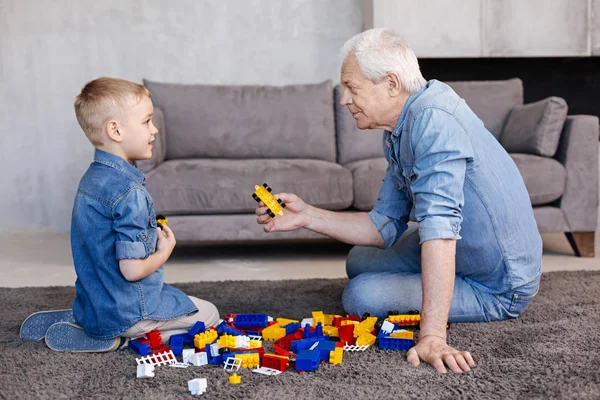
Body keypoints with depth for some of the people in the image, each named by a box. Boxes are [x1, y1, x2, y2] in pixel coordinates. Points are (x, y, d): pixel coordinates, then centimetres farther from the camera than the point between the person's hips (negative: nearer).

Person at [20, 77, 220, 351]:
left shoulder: (91, 178, 4)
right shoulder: (129, 191, -25)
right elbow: (132, 269, -26)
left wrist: (154, 237, 8)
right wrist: (165, 251, -7)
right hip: (126, 312, -8)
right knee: (208, 314, 7)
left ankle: (71, 319, 15)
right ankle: (114, 339, -5)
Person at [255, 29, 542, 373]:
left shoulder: (433, 122, -29)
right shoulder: (398, 134, 3)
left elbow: (439, 228, -39)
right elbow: (385, 227, 5)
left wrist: (432, 336, -44)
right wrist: (307, 216, -2)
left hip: (497, 288, -9)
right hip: (464, 255, 9)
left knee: (361, 297, -16)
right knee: (360, 262, 18)